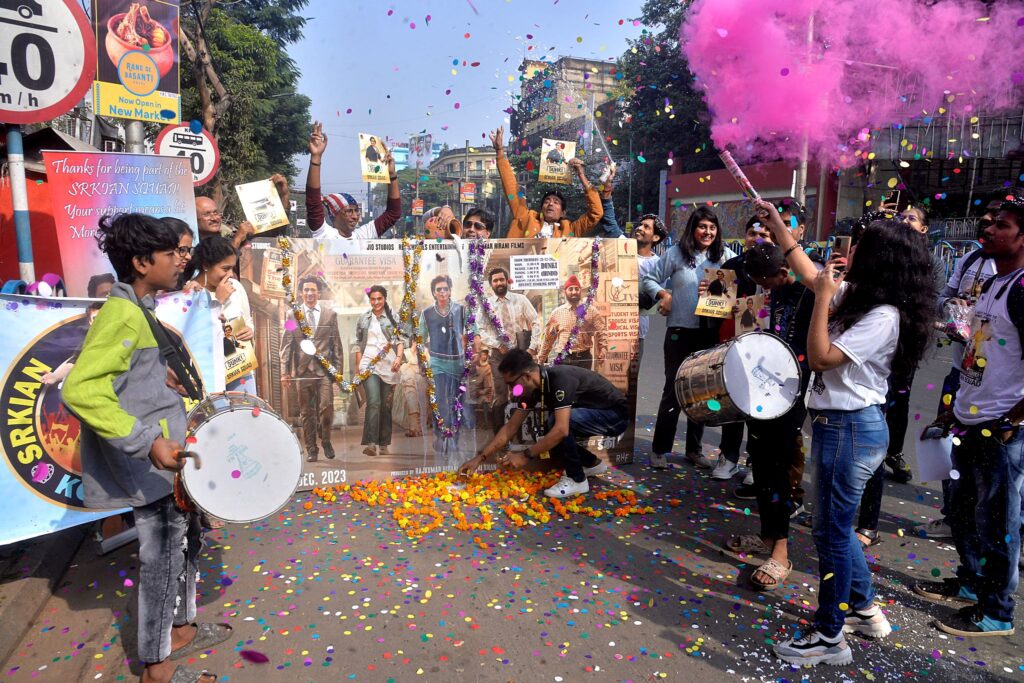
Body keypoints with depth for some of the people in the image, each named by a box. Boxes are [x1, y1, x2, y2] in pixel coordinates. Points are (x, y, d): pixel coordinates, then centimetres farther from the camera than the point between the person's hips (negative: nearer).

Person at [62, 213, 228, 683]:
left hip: (165, 450, 10)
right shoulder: (123, 315, -22)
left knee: (185, 538, 21)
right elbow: (80, 391, -32)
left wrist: (159, 374, 19)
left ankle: (180, 628, 40)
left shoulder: (138, 309, 9)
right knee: (161, 554, 2)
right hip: (148, 462, -10)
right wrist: (148, 443, -35)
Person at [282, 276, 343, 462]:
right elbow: (287, 345, 4)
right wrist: (285, 371, -4)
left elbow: (337, 345, 8)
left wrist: (339, 370, 3)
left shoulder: (330, 315, 9)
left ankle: (326, 442, 15)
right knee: (307, 412, 5)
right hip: (303, 370, 1)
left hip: (324, 369, 0)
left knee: (326, 408, -8)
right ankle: (311, 448, 16)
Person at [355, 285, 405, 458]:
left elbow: (400, 340, 0)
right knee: (373, 402, -16)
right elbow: (358, 343, 15)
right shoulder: (363, 319, 12)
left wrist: (399, 357, -16)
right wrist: (358, 366, 8)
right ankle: (371, 443, -19)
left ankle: (383, 444, 14)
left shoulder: (393, 317, 5)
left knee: (386, 405, 5)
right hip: (368, 365, 0)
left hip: (389, 366, 0)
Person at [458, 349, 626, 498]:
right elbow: (510, 427, -1)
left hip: (614, 416, -8)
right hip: (590, 415, 8)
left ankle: (577, 480, -13)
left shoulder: (560, 379, -31)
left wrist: (526, 455, -31)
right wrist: (480, 457, -5)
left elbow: (561, 429, -38)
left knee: (555, 421, -29)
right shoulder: (532, 388, -6)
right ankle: (593, 463, 17)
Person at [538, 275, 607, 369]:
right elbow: (548, 338, 10)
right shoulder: (557, 313, 6)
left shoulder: (591, 311, 4)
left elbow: (601, 332, 3)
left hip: (584, 357, 0)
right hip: (564, 358, 0)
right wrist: (541, 359, 11)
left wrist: (603, 349, -13)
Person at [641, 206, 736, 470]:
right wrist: (663, 294, -14)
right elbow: (649, 280, 3)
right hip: (681, 331, -3)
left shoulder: (726, 256, 4)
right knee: (673, 389, 3)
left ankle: (694, 448, 26)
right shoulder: (676, 254, -2)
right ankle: (660, 449, 15)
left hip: (712, 333, 3)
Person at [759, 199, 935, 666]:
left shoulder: (884, 317, -20)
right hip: (837, 422, 10)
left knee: (831, 531, 1)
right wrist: (775, 220, 17)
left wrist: (823, 298, -20)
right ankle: (864, 611, 38)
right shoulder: (854, 295, 7)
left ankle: (830, 637, 16)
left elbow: (819, 358, -24)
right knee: (836, 525, 21)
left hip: (852, 429, -10)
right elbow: (807, 272, 18)